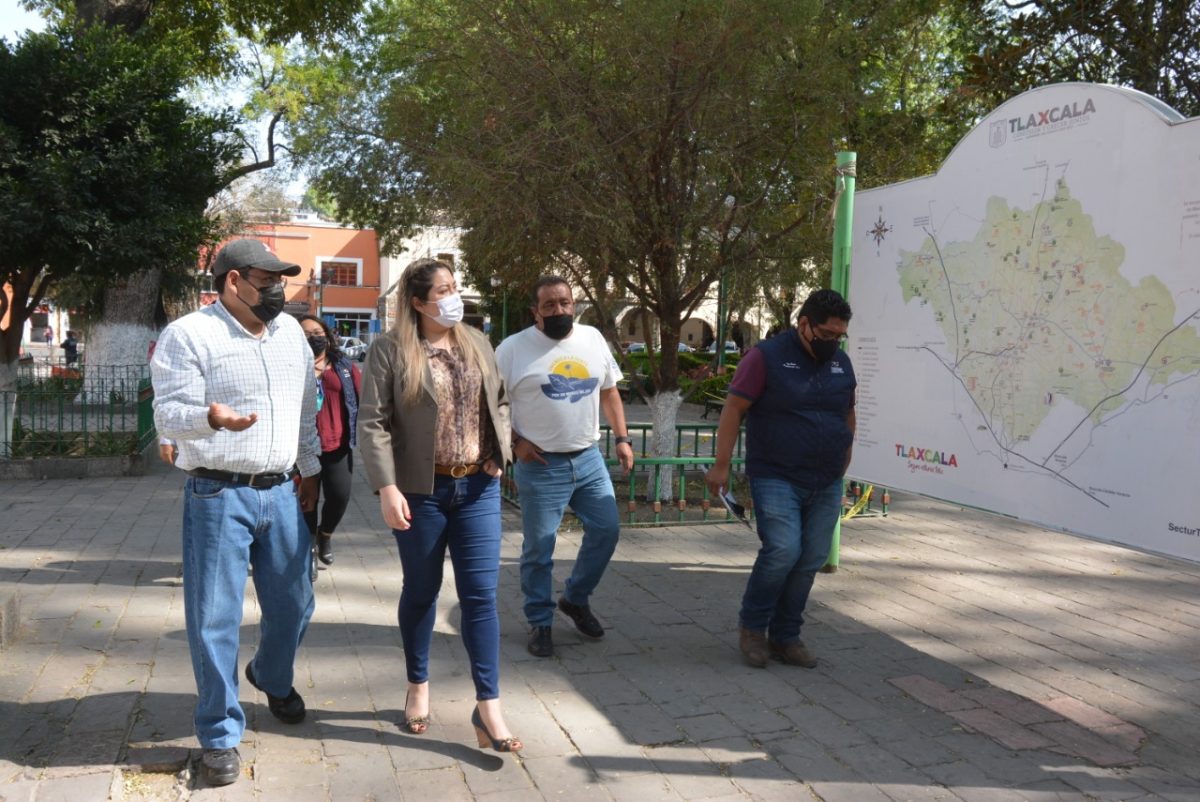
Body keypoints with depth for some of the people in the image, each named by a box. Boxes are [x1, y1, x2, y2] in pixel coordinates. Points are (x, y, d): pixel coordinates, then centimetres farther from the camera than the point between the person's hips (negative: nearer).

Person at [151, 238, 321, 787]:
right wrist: (212, 417, -34)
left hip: (281, 492, 6)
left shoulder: (290, 332, 10)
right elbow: (169, 411, -14)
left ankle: (273, 678, 45)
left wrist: (310, 468, 21)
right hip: (218, 495, -5)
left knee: (293, 604, 14)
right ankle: (219, 735, 16)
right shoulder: (189, 334, -8)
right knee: (215, 617, 0)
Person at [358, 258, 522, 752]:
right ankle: (418, 687, 33)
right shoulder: (390, 350, -7)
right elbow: (372, 423, -11)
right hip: (421, 492, -3)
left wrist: (500, 452, 5)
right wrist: (387, 489, -18)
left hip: (478, 488, 3)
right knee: (421, 592, 13)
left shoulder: (477, 343, 8)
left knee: (481, 594, 1)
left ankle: (488, 708, 6)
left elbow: (499, 402, 20)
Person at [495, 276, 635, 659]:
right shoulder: (514, 348, -8)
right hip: (541, 466, -4)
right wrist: (515, 442, -13)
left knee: (606, 530, 7)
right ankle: (539, 623, 20)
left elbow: (609, 391, 15)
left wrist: (622, 438, 9)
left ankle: (576, 599, 29)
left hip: (589, 458, 5)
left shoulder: (593, 339, 6)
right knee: (538, 549, 3)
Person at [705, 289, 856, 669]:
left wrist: (843, 464, 20)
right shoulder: (767, 356, -8)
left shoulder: (840, 362, 11)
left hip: (826, 485, 6)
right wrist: (721, 464, -12)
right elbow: (734, 408, -9)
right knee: (783, 550, -18)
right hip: (777, 479, -6)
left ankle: (785, 637, 19)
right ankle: (752, 627, 6)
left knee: (810, 561, 5)